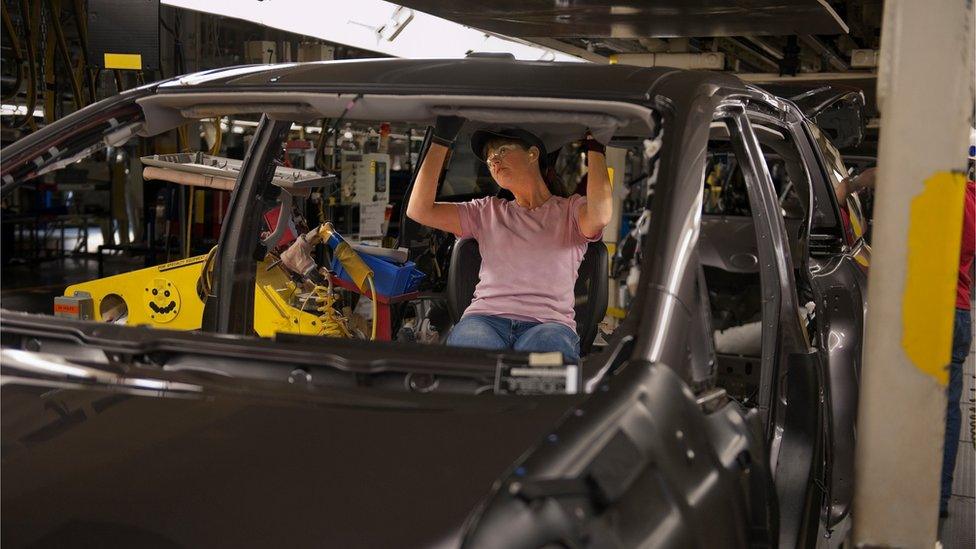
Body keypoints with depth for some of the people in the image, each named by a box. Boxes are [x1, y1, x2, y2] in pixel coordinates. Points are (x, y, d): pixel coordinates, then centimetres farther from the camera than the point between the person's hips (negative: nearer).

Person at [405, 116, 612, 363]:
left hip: (549, 323, -1)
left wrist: (594, 147, 0)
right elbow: (419, 210, 15)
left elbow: (600, 216, -8)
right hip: (485, 318, 1)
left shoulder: (571, 210, 18)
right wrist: (441, 140, 15)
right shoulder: (487, 211, 27)